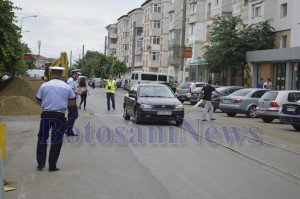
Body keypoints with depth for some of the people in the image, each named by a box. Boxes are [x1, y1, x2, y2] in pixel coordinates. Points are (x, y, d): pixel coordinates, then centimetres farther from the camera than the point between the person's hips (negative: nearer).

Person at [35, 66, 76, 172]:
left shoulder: (44, 85, 0)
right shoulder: (67, 87, 1)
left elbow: (38, 101, 7)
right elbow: (72, 102, 10)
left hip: (46, 114, 0)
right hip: (59, 116, 0)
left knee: (42, 138, 15)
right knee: (56, 141, 8)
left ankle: (40, 163, 13)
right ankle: (52, 166, 10)